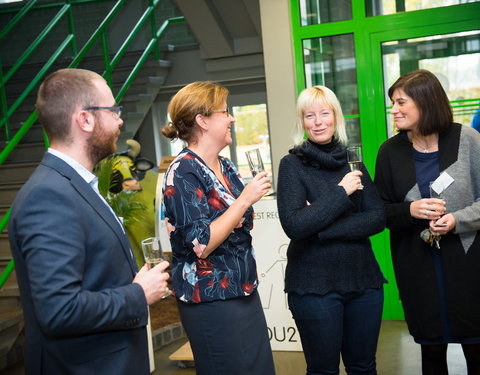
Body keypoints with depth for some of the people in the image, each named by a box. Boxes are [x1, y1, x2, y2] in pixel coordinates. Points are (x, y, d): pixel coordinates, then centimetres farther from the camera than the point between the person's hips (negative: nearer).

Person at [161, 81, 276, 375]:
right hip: (212, 302, -8)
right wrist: (245, 199, -19)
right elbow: (202, 245, -22)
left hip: (246, 292, 8)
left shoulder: (227, 167, 9)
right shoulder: (184, 172, -15)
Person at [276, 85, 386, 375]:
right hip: (314, 285, -3)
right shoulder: (292, 164, -4)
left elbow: (378, 218, -3)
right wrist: (341, 192, -15)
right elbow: (294, 225, -16)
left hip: (363, 278, 3)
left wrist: (322, 228, -14)